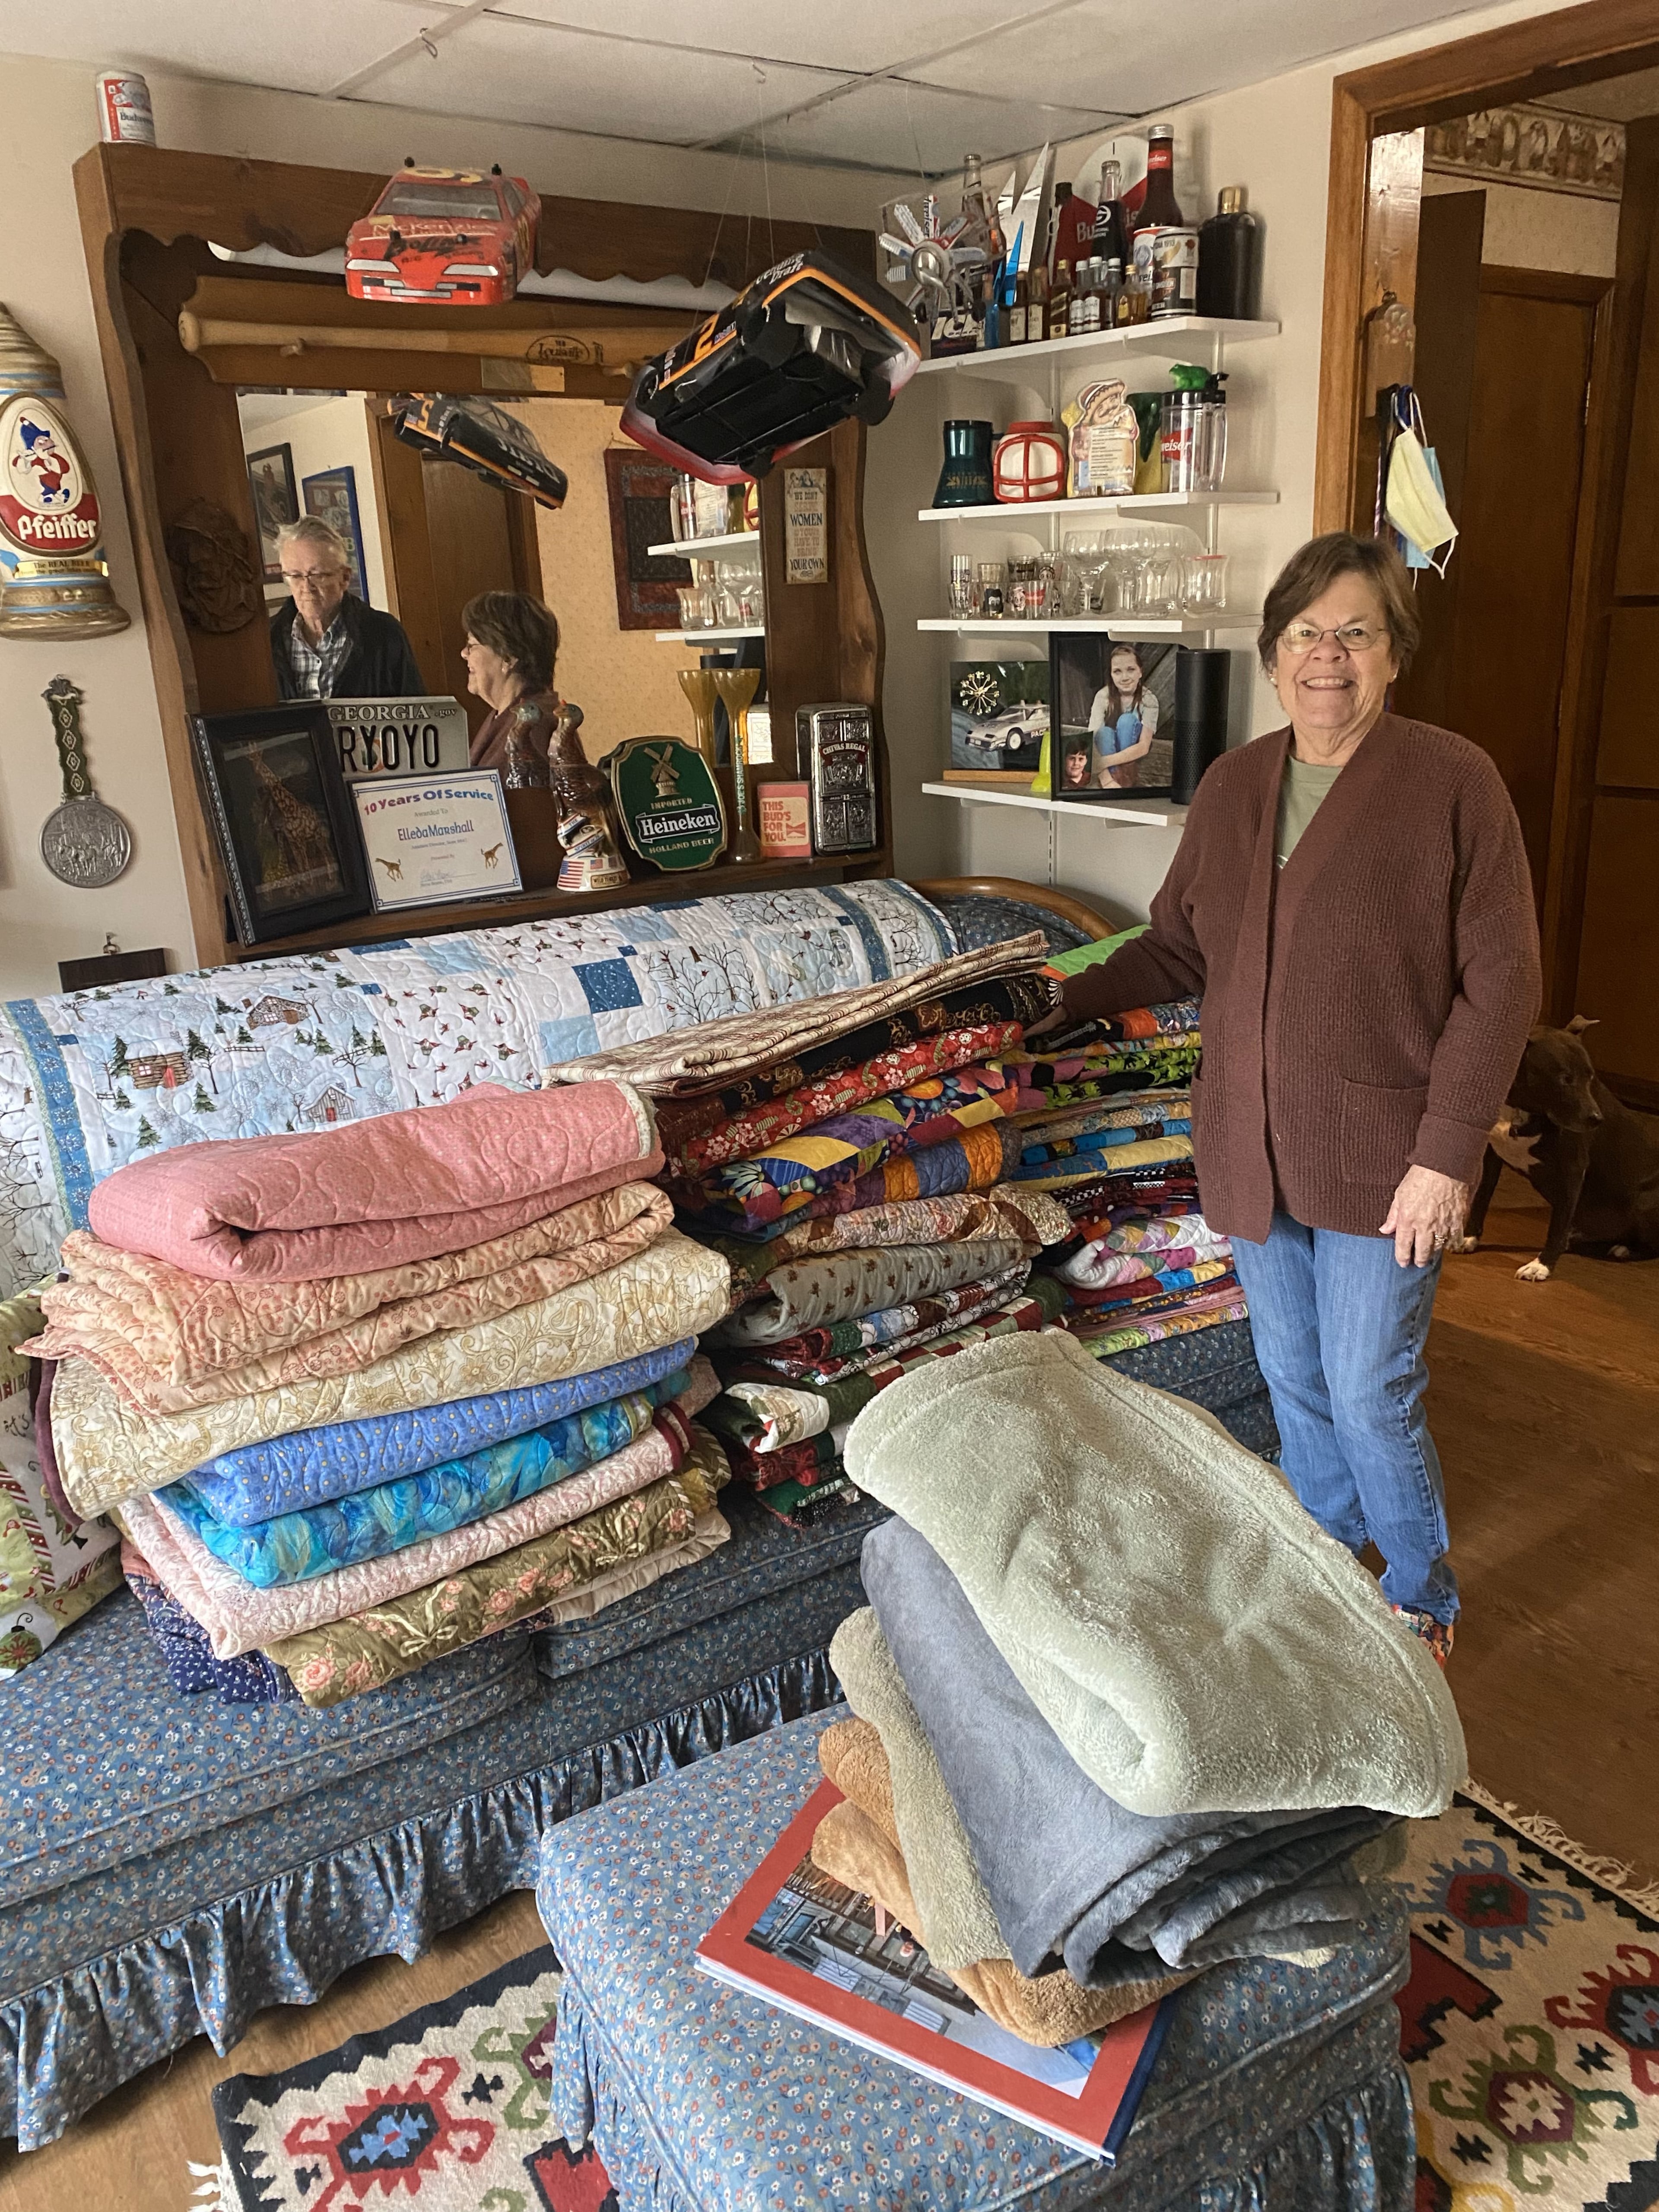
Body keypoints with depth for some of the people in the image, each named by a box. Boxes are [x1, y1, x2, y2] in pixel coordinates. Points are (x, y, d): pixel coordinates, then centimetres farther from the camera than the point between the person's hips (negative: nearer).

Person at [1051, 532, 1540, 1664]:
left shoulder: (1452, 780, -11)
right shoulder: (1231, 786, 5)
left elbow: (1500, 981, -12)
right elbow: (1180, 947, 12)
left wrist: (1447, 1152, -17)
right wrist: (1068, 997, -1)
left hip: (1382, 1159, -5)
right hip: (1253, 1152, 5)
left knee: (1370, 1396, 3)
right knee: (1294, 1381, 18)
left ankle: (1423, 1600, 30)